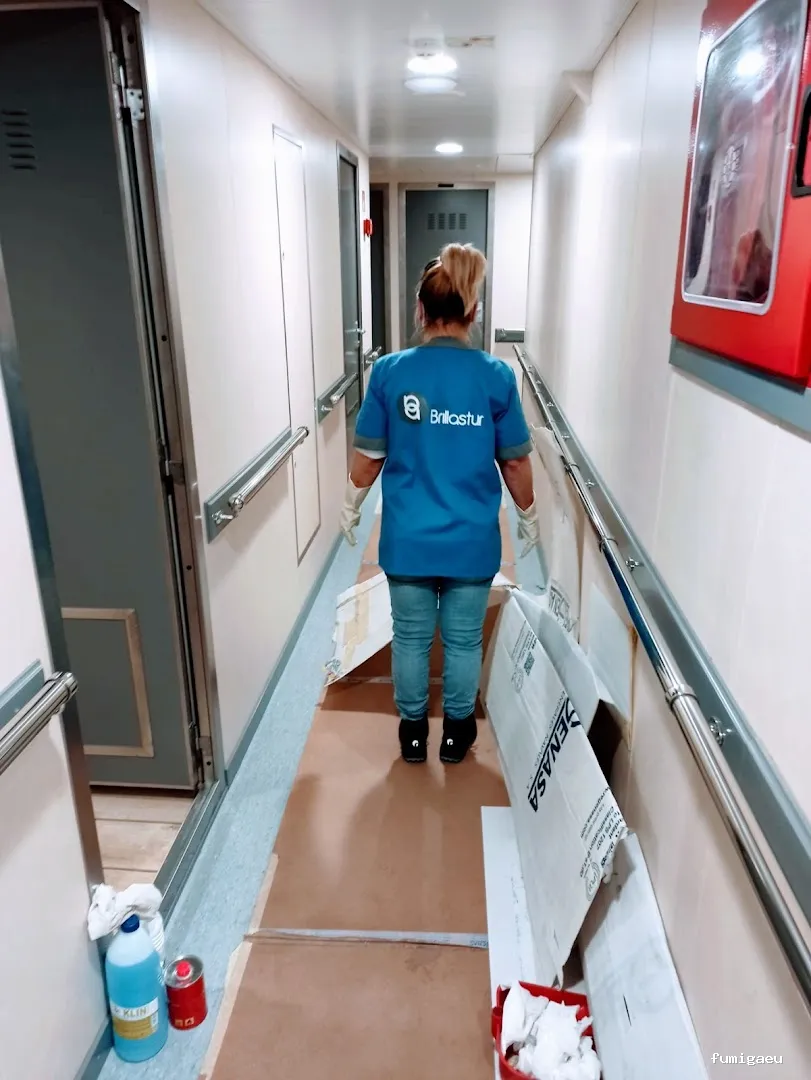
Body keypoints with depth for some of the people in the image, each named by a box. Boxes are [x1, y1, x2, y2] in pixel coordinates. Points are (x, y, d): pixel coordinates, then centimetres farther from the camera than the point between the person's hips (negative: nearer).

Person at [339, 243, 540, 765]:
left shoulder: (390, 372, -9)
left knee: (411, 638, 18)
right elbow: (516, 462, -3)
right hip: (472, 541, 0)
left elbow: (368, 457, -2)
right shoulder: (496, 376, -9)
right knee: (464, 640, 17)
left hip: (408, 540, 1)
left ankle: (413, 730, 34)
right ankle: (457, 731, 34)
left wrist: (351, 509, 15)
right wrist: (529, 518, 13)